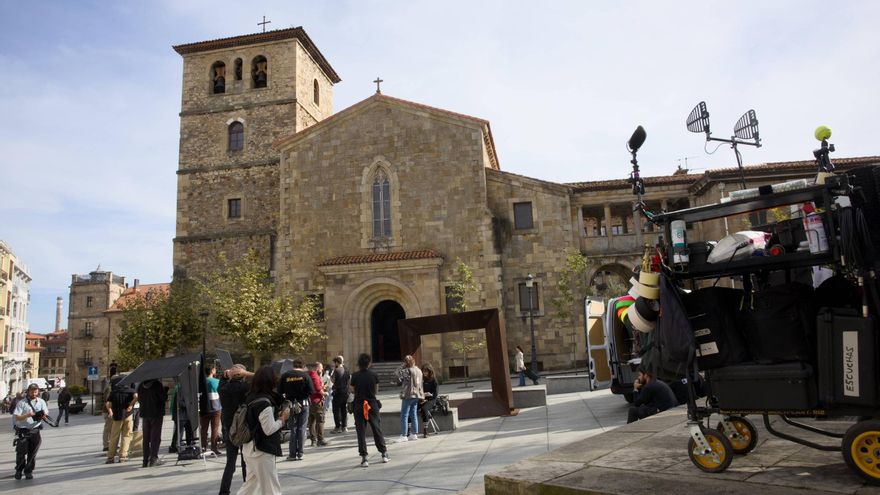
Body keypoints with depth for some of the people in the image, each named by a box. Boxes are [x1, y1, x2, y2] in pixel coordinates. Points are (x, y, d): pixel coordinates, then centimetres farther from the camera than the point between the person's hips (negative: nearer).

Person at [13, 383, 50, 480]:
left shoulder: (41, 402, 4)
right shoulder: (22, 403, -5)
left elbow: (46, 414, 1)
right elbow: (17, 417, -7)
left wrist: (44, 415, -23)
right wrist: (27, 415, -25)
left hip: (35, 430, 2)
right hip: (23, 431, -2)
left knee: (32, 453, 6)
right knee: (21, 452, 2)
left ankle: (29, 471, 19)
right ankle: (19, 470, 24)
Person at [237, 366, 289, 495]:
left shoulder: (252, 398, 5)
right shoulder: (265, 403, -22)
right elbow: (269, 430, -20)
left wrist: (277, 415, 5)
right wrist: (282, 418, -7)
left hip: (251, 448, 9)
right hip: (262, 450, -9)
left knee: (251, 482, 21)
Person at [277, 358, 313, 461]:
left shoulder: (285, 376, -4)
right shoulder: (305, 375, -8)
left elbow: (279, 391, -4)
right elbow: (311, 391, -11)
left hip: (290, 404, 1)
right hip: (303, 404, -1)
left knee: (293, 429, 10)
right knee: (301, 428, 8)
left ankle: (293, 454, 8)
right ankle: (300, 453, 8)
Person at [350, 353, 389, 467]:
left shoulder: (355, 375, -7)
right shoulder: (374, 375, -4)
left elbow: (351, 390, -1)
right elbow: (376, 391, 4)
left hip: (359, 405, -1)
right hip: (372, 404, 1)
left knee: (361, 432, 4)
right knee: (377, 429, 13)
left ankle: (364, 458, 2)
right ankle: (384, 454, 19)